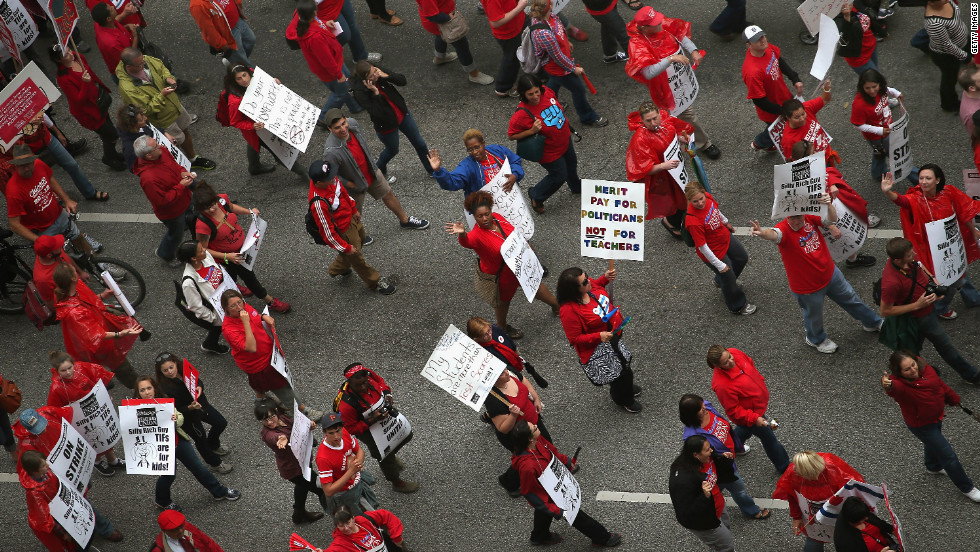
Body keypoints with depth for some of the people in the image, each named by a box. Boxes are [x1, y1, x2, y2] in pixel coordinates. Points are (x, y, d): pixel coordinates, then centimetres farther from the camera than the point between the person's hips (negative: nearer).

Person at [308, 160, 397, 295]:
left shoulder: (330, 179, -20)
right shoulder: (319, 204, -42)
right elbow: (327, 233, -30)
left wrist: (354, 209, 16)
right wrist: (346, 248, -19)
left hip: (350, 217, 9)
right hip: (343, 232, -8)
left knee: (361, 237, 33)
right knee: (357, 258, 14)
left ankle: (336, 270, 55)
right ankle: (375, 282, 41)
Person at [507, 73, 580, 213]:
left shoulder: (546, 92, -20)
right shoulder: (522, 114, -38)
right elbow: (511, 135, -26)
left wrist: (565, 123, 10)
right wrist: (531, 131, -37)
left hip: (565, 139, 7)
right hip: (550, 151, -7)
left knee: (571, 164, 32)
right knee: (559, 176, 11)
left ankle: (576, 187, 64)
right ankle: (536, 195, 39)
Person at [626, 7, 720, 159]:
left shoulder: (662, 25, -17)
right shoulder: (638, 45, -37)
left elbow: (680, 35, -1)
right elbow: (649, 73, -46)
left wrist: (694, 51, -18)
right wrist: (671, 59, -52)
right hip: (668, 87, -7)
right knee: (687, 115, 7)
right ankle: (703, 145, 31)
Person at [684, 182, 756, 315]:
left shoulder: (707, 197, -20)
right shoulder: (693, 222, -41)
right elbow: (702, 246, -31)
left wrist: (726, 222, 23)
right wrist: (719, 265, -23)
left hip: (726, 238, 8)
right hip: (715, 252, -8)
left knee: (742, 258, 32)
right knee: (729, 281, 14)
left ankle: (720, 281, 60)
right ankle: (738, 306, 45)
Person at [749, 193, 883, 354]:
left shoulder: (810, 218, -14)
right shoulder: (784, 229, -30)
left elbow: (832, 219, -23)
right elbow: (774, 234, -53)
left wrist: (828, 205, -45)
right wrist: (762, 233, -77)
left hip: (830, 273, 5)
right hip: (807, 287, -5)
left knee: (851, 300, 27)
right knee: (814, 315, 21)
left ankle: (872, 323, 54)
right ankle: (815, 339, 55)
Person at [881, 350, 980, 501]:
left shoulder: (923, 367, -19)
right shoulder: (899, 383, -38)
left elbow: (939, 383, -1)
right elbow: (895, 388, -64)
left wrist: (953, 398, 14)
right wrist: (888, 386, -88)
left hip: (937, 415, 7)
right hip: (921, 425, -7)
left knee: (933, 442, 35)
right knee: (948, 455, 1)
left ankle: (933, 467, 65)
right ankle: (967, 488, 22)